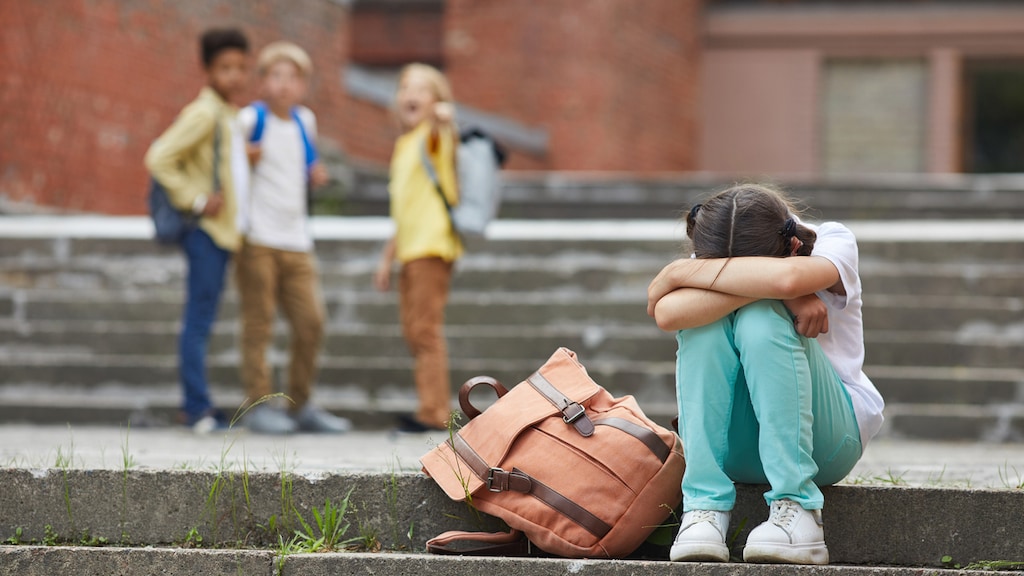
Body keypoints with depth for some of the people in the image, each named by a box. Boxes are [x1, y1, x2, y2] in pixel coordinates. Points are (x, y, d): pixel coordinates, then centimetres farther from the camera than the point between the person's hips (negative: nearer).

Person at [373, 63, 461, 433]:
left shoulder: (433, 136, -5)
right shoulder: (403, 145, 21)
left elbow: (440, 127, -33)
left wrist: (443, 115, -56)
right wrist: (388, 257, 25)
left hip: (433, 245, -9)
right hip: (410, 248, 9)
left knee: (425, 329, -10)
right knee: (413, 332, 12)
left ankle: (434, 412, -9)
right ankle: (433, 411, 17)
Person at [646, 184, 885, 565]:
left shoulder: (834, 243, -13)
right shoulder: (708, 270, -5)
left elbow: (787, 276, -38)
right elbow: (666, 314, -29)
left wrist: (681, 272, -26)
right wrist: (781, 294, -33)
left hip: (828, 439, -2)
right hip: (736, 446, 2)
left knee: (760, 319, -29)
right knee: (706, 322, -26)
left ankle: (796, 508, -31)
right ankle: (705, 506, -29)